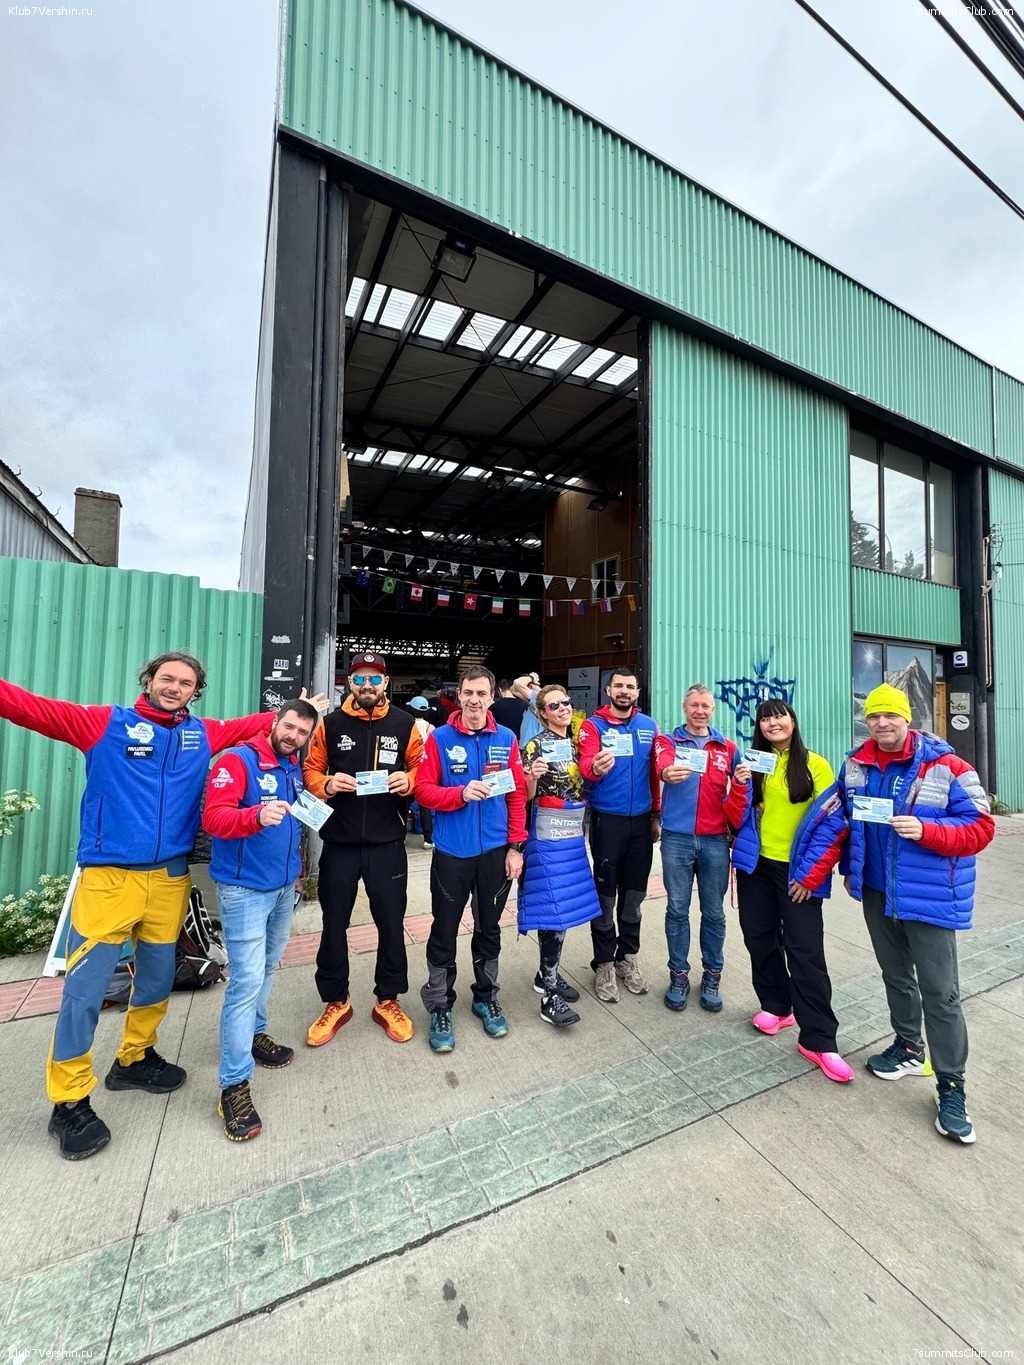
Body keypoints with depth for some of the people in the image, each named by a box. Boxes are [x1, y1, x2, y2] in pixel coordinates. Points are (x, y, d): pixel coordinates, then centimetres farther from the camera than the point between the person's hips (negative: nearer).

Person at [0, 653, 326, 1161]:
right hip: (108, 878, -3)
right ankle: (69, 1102, 23)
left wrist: (297, 711, 5)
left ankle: (133, 1060, 42)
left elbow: (256, 725, 10)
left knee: (158, 980, 18)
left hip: (170, 879, 4)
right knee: (84, 992, 2)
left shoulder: (204, 734, 6)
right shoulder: (106, 723, -2)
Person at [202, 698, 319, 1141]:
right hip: (244, 888, -7)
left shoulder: (295, 770, 7)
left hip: (284, 886, 8)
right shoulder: (237, 760, -15)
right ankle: (234, 1085, 7)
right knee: (247, 980, -6)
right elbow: (213, 818, -26)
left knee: (267, 966, 21)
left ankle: (253, 1034, 42)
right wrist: (257, 816, -42)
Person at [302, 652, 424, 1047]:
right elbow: (310, 770, 4)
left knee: (391, 923, 11)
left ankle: (388, 1001, 33)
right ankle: (335, 1001, 36)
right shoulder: (330, 724, 1)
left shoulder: (405, 724, -1)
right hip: (339, 842, 1)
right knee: (334, 923, 14)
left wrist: (408, 780, -17)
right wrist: (327, 784, -16)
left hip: (387, 843, 0)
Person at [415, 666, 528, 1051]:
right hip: (451, 852, -2)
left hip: (495, 851, 2)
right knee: (444, 933, 10)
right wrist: (461, 793, -24)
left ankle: (486, 998, 39)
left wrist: (516, 846, -3)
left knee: (489, 929, 18)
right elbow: (422, 789, -8)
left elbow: (518, 795, 0)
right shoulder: (440, 738, -7)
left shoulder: (506, 739, -1)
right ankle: (439, 1008, 30)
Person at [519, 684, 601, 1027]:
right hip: (548, 834, -7)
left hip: (573, 832, 7)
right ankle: (549, 994, 4)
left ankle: (548, 974, 29)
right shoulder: (536, 744, -10)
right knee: (554, 906, -7)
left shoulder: (575, 743, 11)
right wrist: (533, 776, -31)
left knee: (567, 904, 12)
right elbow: (527, 795, -12)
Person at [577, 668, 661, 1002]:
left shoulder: (648, 726, 5)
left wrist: (656, 815, 8)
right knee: (606, 896, 5)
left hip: (641, 820, 4)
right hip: (607, 820, -4)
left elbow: (654, 772, 8)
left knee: (634, 894, 15)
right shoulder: (593, 725, -7)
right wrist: (595, 768, -44)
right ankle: (604, 965, 23)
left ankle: (627, 958, 33)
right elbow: (586, 764, -22)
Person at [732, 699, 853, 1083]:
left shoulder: (815, 765, -6)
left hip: (797, 871, -3)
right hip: (755, 865, 4)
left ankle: (818, 1039, 11)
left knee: (805, 950, -2)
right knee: (759, 937, 12)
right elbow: (737, 817, 5)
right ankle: (775, 1005, 33)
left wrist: (810, 875, -11)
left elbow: (832, 824, -8)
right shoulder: (752, 763, 4)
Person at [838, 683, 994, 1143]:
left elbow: (980, 827, -14)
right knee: (896, 976, 21)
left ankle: (951, 1088, 21)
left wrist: (925, 831, -29)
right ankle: (908, 1048, 42)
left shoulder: (946, 767, -15)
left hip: (929, 898, -5)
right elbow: (845, 819, 14)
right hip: (876, 893, 5)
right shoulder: (856, 765, 0)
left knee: (940, 994, 4)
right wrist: (849, 868, 11)